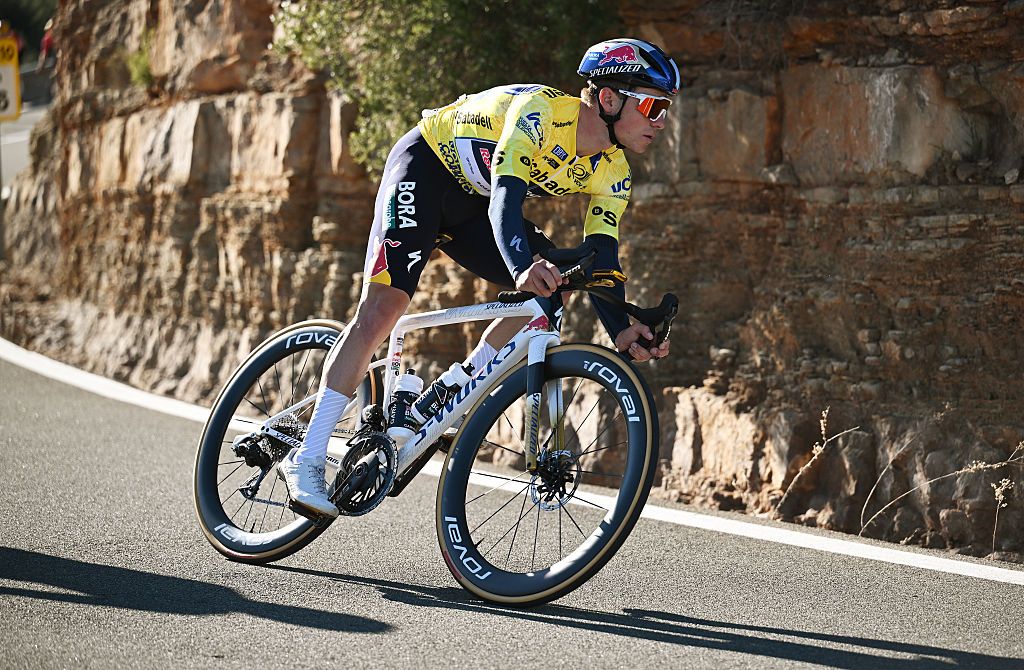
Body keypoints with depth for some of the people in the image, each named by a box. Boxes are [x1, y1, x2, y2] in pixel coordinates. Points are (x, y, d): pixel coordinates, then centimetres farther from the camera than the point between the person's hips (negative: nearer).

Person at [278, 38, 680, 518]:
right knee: (382, 306, -19)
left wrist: (621, 330, -30)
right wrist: (523, 268, -63)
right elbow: (505, 203, -45)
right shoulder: (541, 113, -33)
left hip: (473, 202, 8)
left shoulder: (611, 172, -10)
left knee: (545, 290, -8)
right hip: (425, 167, -8)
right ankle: (306, 460, -18)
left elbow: (601, 260, -13)